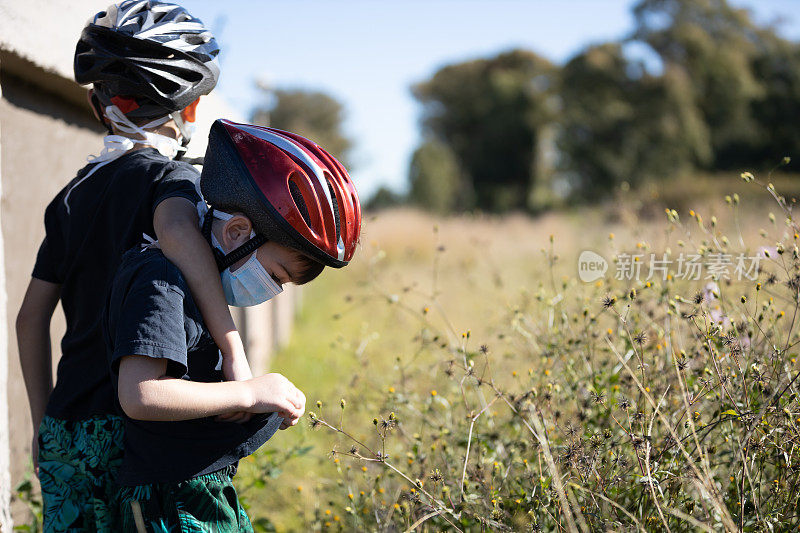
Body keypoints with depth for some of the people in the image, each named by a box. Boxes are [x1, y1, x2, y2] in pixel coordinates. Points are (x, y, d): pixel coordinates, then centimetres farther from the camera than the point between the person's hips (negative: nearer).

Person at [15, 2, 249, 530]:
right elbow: (177, 229, -31)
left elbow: (31, 319, 14)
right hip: (128, 427, -6)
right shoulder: (173, 176, -6)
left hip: (65, 428, 6)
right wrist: (235, 352, -30)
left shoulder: (73, 194, 14)